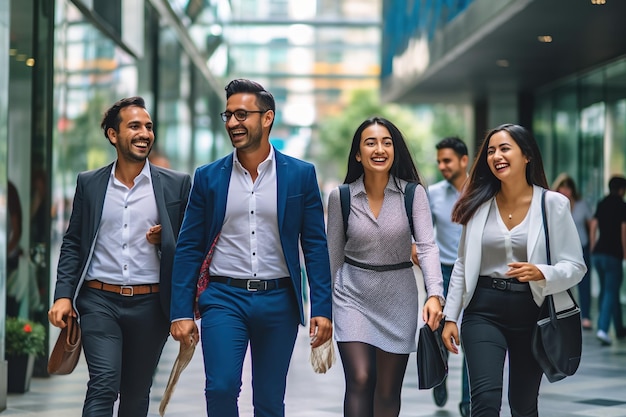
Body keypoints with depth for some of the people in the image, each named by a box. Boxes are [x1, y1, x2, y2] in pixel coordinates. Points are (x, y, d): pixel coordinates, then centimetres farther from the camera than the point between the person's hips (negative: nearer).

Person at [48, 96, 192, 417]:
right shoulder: (88, 183, 6)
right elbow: (72, 243, 9)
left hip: (150, 305, 1)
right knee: (103, 385, -14)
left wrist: (166, 241, -10)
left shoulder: (176, 185, 3)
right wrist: (63, 295, -1)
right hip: (99, 300, -1)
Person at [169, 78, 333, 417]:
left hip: (278, 301, 0)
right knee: (221, 388, -18)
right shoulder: (208, 177, 3)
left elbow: (315, 246, 1)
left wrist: (322, 309, -6)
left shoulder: (300, 174, 1)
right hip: (224, 298, 0)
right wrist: (181, 312, -2)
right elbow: (189, 249, 4)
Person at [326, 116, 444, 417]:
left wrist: (434, 294, -31)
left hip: (398, 298, 1)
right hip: (353, 295, 0)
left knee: (388, 391, 8)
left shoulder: (413, 194, -8)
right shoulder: (340, 197, -4)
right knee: (360, 380, -15)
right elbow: (333, 254, 4)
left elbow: (427, 246, -16)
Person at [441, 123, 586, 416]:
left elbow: (576, 266, -5)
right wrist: (450, 316, 5)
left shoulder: (553, 204, -5)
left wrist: (542, 273, -25)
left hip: (531, 313, -1)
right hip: (484, 310, 1)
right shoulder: (479, 203, 3)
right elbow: (463, 265, 10)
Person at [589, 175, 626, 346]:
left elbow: (593, 228, 10)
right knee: (610, 292, -7)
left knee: (606, 290, 17)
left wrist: (593, 250, 15)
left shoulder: (601, 204, 11)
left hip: (598, 253, 6)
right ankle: (603, 329, -21)